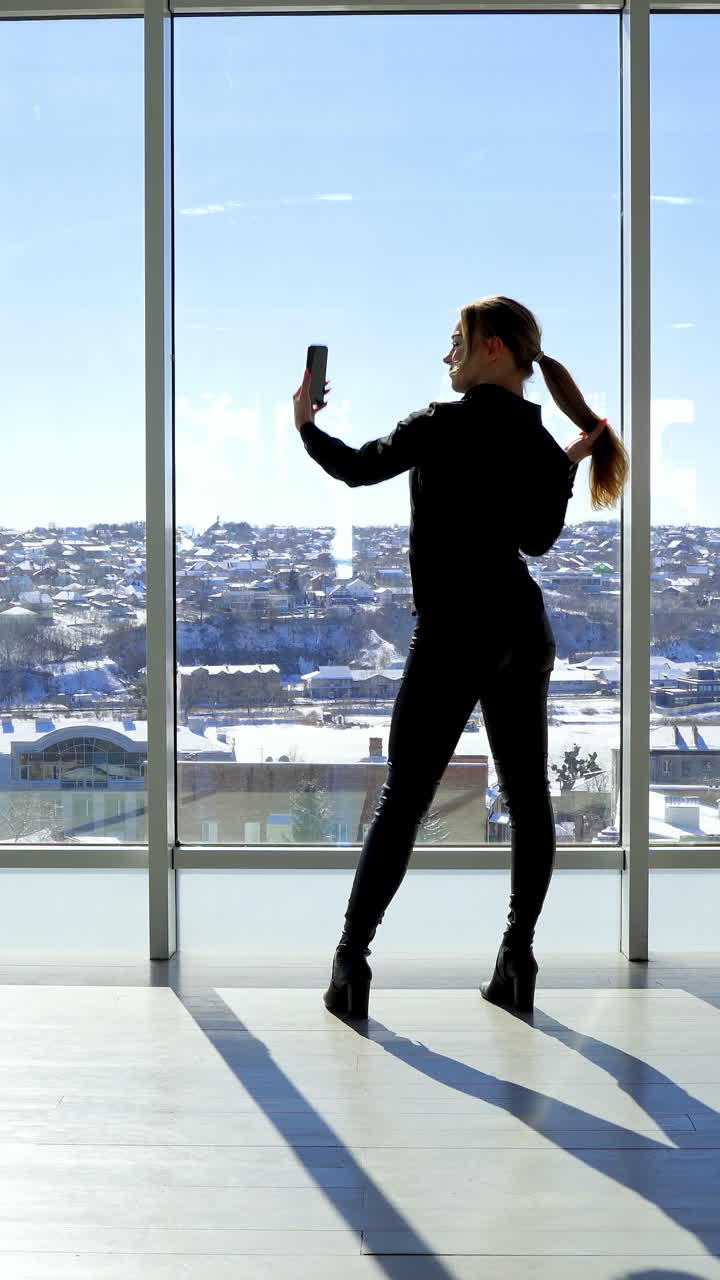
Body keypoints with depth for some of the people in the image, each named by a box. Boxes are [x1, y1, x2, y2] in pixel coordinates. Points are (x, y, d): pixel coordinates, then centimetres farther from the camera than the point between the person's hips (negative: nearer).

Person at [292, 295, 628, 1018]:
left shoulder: (443, 425, -9)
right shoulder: (541, 443, 7)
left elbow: (356, 468, -1)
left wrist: (305, 423, 13)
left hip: (454, 632, -5)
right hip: (523, 630, 6)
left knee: (402, 797, -2)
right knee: (527, 794, 6)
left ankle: (351, 962, -1)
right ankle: (517, 963, 8)